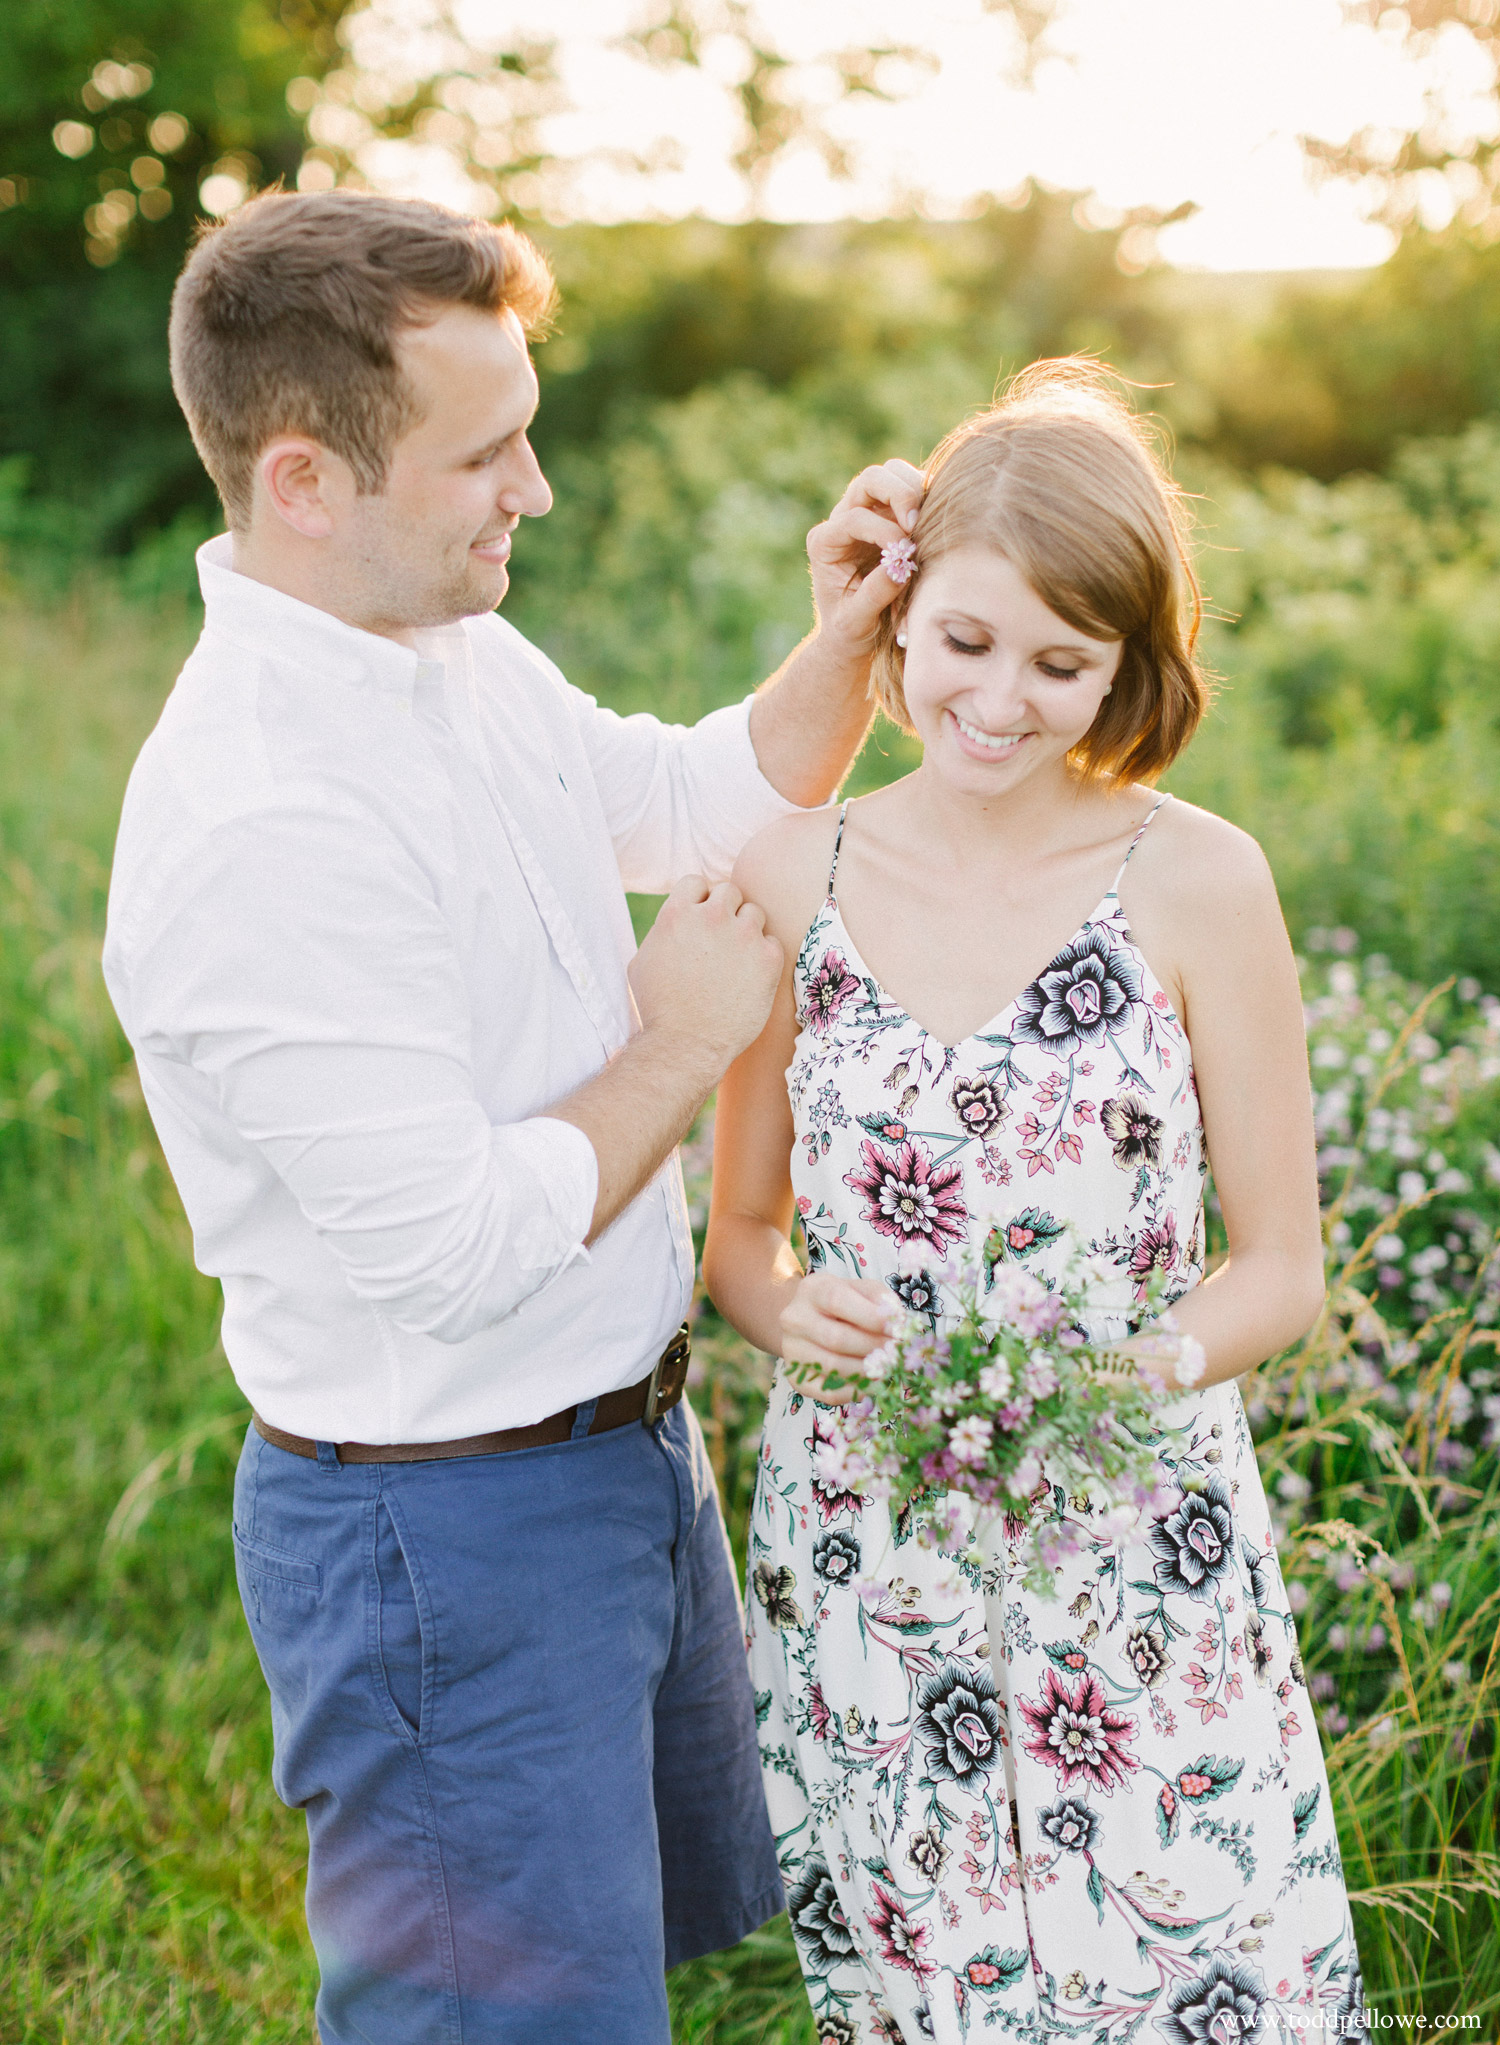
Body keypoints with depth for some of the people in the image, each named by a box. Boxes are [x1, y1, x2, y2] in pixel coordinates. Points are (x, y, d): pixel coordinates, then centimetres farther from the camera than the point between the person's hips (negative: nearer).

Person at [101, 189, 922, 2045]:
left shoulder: (468, 658, 1)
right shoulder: (255, 828, -29)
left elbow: (701, 803, 18)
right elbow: (452, 1252, -29)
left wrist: (839, 645, 0)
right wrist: (677, 1048, -15)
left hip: (623, 1446, 9)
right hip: (440, 1528, -9)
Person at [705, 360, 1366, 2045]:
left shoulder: (1197, 883, -7)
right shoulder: (795, 876, -1)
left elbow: (1278, 1272, -2)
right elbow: (739, 1228, 8)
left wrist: (1107, 1377, -20)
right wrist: (791, 1310, -14)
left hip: (1138, 1560, -2)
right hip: (857, 1550, 2)